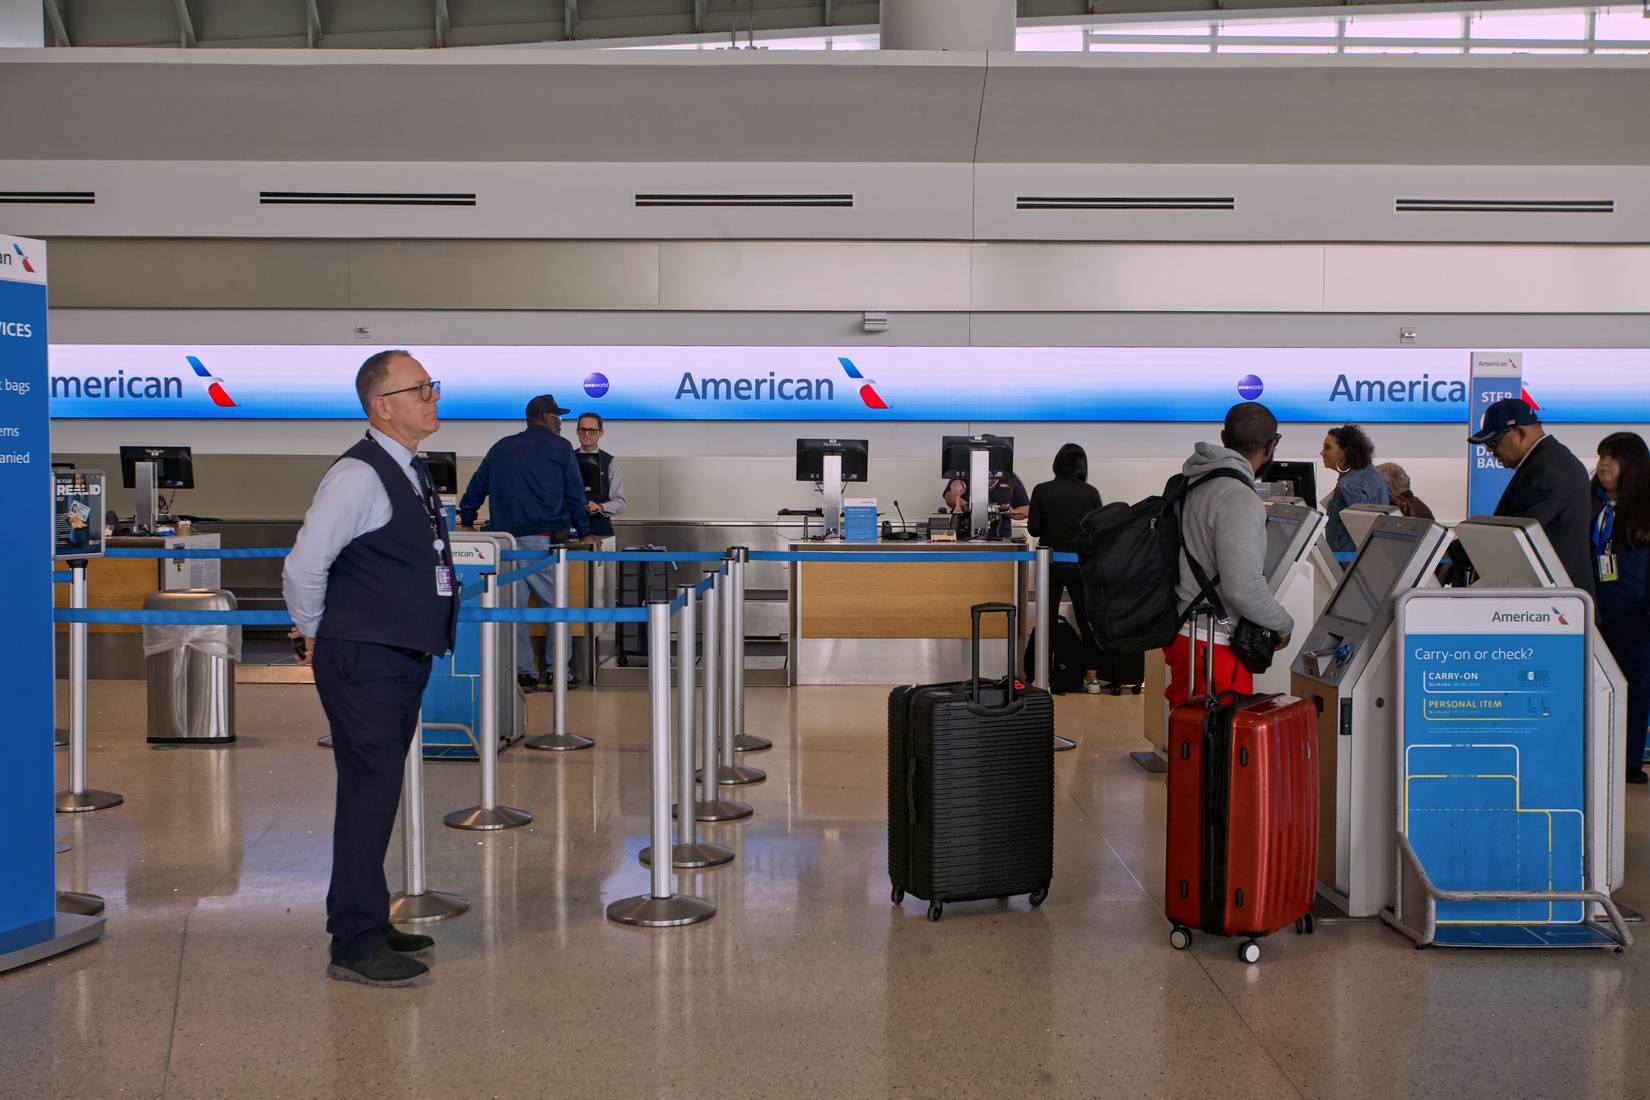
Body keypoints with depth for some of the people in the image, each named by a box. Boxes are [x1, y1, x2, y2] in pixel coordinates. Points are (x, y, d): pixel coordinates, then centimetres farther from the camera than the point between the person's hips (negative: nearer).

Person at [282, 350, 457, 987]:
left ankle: (367, 925, 26)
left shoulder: (414, 473, 14)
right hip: (365, 663, -9)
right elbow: (303, 566, -19)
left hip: (405, 660, 9)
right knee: (368, 794, -6)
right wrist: (315, 635, -4)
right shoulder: (359, 475, -16)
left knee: (378, 793, 16)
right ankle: (355, 947, 1)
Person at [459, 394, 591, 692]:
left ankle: (522, 671, 3)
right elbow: (575, 493, 9)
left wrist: (467, 522, 36)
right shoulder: (559, 447, 6)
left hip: (504, 537, 4)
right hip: (544, 537, -4)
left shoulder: (501, 448, 19)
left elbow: (476, 487, 23)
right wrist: (583, 531, 18)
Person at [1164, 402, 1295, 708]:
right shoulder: (1239, 500, -19)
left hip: (1181, 634, 9)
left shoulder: (1190, 484, 9)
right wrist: (1284, 625, -8)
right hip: (1214, 646, -9)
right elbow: (1243, 588, -25)